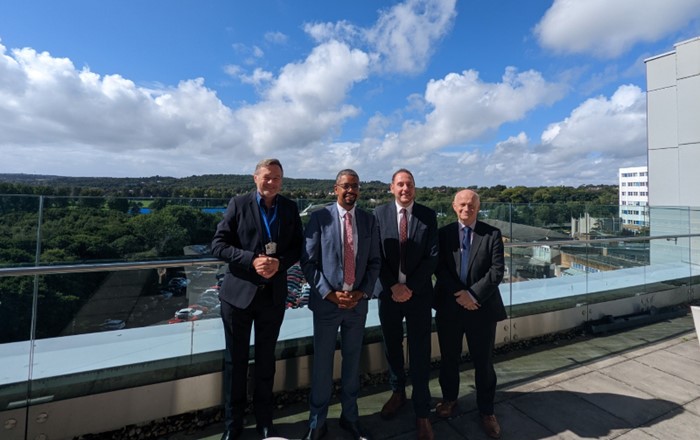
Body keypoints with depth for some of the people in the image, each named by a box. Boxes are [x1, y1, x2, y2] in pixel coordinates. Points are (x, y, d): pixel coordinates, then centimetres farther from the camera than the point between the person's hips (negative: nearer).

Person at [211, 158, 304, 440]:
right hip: (238, 293, -1)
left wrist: (279, 262, -17)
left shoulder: (290, 208, 2)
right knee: (235, 360, 13)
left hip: (273, 295, 2)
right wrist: (252, 260, -21)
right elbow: (218, 244, -8)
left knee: (266, 360, 16)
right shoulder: (238, 204, -4)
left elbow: (298, 247, 3)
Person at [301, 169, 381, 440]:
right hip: (327, 302, -3)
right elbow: (308, 261, -8)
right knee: (322, 364, 10)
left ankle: (350, 417, 38)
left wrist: (363, 293, -7)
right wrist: (329, 294, -14)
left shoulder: (369, 220, 4)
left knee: (352, 362, 17)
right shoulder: (320, 217, -6)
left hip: (358, 302, 3)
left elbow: (374, 262, 5)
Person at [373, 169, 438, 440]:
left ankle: (422, 413, 24)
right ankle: (398, 392, 42)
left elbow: (433, 255, -6)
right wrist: (393, 286, -12)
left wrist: (411, 287, -12)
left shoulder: (428, 215, -2)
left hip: (418, 293, -1)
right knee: (392, 348, 17)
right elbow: (377, 255, -4)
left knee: (420, 354, 6)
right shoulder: (379, 213, -2)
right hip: (389, 292, 1)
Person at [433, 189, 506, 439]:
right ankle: (449, 398, 40)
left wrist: (473, 295, -17)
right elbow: (439, 268, -6)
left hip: (482, 307, 0)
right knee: (449, 358, 16)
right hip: (449, 306, 1)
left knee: (484, 362, 12)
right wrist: (459, 294, -15)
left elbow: (497, 270, -9)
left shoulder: (492, 234, -1)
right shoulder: (443, 233, 1)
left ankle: (486, 411, 33)